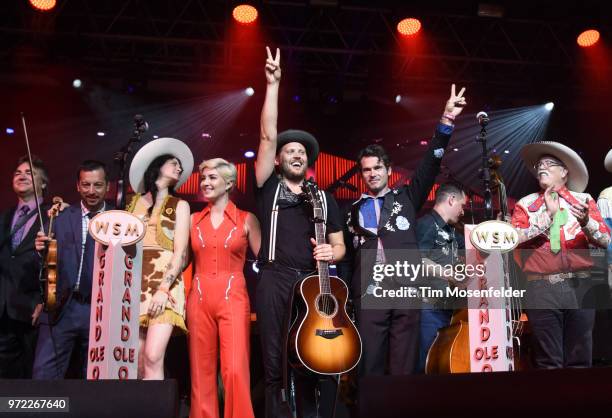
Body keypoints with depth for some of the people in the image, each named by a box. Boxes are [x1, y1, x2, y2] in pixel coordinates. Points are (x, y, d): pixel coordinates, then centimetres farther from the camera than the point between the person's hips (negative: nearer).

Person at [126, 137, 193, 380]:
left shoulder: (179, 206, 13)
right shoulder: (134, 202, 19)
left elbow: (180, 253, 1)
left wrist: (164, 289, -11)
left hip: (164, 283, -2)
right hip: (134, 285, 2)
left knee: (153, 358, -17)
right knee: (137, 365, -3)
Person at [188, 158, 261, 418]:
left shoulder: (247, 219, 5)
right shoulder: (194, 220, 12)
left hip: (233, 298, -3)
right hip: (199, 298, 3)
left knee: (235, 370, -11)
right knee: (201, 371, 5)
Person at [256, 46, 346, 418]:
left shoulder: (325, 198, 18)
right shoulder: (269, 187, 10)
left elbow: (339, 246, 19)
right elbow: (268, 136, 1)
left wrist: (330, 253, -6)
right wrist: (273, 84, -3)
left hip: (314, 280, 2)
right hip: (276, 280, -2)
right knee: (276, 365, -1)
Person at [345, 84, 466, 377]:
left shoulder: (406, 198, 14)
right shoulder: (355, 210, 16)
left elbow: (429, 166, 4)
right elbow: (348, 254, 15)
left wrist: (447, 120, -5)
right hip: (368, 295, 1)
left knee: (404, 368, 1)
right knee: (371, 368, 0)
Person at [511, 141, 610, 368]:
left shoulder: (584, 200, 10)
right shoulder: (526, 204, 9)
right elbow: (514, 238, -7)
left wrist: (585, 222, -18)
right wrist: (548, 215, -8)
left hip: (579, 285, 1)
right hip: (542, 288, -1)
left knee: (580, 358, 5)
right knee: (548, 360, 0)